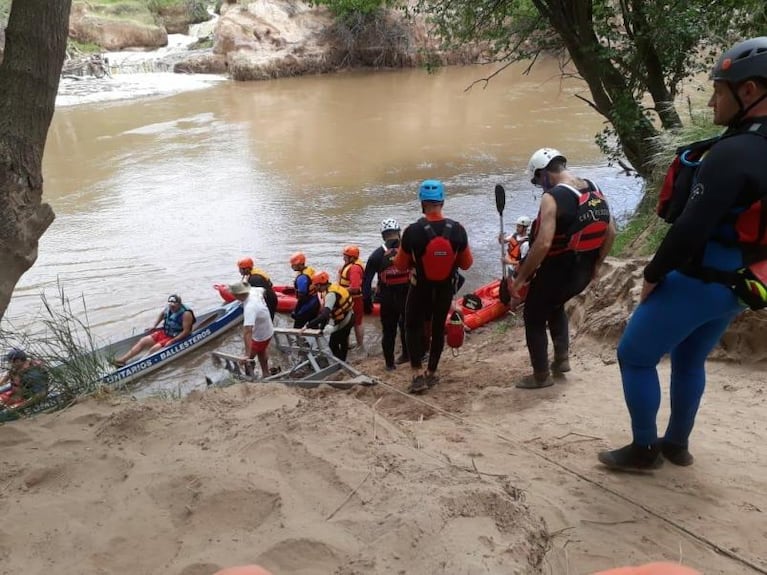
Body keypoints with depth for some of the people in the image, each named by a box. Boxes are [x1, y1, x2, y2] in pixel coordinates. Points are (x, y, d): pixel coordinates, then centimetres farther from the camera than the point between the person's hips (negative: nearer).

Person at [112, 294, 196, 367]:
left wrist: (172, 341, -29)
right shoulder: (169, 309, -1)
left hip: (175, 338, -8)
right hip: (164, 333, 8)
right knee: (142, 341, -3)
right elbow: (162, 314, 24)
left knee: (154, 349, -25)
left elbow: (186, 331, -24)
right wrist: (154, 326, 15)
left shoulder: (186, 314, -22)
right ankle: (123, 359, -4)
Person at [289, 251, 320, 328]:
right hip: (315, 304, 9)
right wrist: (295, 288, 20)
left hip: (306, 307, -9)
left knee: (297, 329, -1)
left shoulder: (301, 277, -23)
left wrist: (295, 311, -16)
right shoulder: (311, 270, 2)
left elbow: (302, 297, -23)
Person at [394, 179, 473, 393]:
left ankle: (418, 375, 4)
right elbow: (466, 264, -2)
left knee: (413, 327, 13)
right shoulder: (457, 230, -14)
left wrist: (408, 259, 13)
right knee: (438, 328, 18)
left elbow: (400, 265, -8)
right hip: (445, 290, 2)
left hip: (420, 289, -2)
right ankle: (431, 373, 27)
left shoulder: (412, 231, -21)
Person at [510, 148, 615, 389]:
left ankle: (541, 376, 21)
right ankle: (562, 358, 29)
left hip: (557, 272, -8)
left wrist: (521, 277, -19)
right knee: (555, 306, 33)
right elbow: (611, 232, 9)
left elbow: (543, 244, -29)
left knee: (534, 318, 14)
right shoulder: (594, 191, 3)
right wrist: (595, 264, 20)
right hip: (582, 273, 8)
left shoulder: (552, 197, -21)